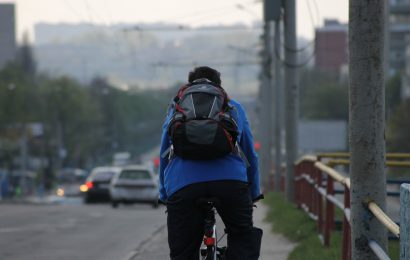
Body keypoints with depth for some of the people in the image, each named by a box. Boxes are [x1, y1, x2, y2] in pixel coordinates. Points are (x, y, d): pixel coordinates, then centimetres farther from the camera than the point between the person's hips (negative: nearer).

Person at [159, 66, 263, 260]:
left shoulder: (175, 110, 26)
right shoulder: (234, 108, 24)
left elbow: (164, 156, 29)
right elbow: (250, 155, 27)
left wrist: (165, 196, 37)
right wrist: (254, 193, 35)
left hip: (181, 184, 0)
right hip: (231, 180, 0)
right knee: (243, 237, 19)